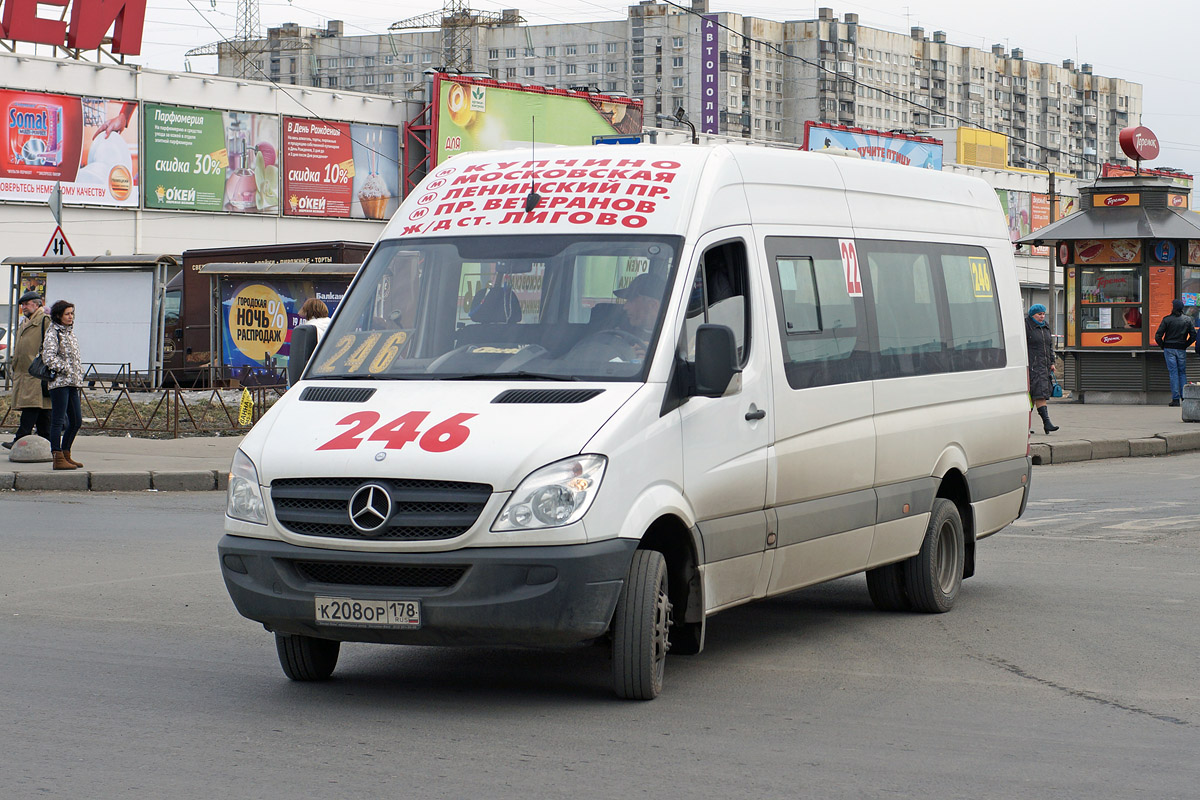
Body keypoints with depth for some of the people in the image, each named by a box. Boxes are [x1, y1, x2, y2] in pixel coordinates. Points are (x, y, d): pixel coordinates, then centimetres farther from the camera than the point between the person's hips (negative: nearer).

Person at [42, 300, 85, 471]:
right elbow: (49, 357, -19)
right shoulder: (53, 333, -8)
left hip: (72, 382, 9)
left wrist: (79, 376, 14)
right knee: (58, 421, -8)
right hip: (59, 381, -9)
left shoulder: (69, 332, 18)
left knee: (76, 421, 11)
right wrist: (66, 369, -15)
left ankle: (66, 455, 22)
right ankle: (58, 458, -8)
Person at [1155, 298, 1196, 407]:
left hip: (1169, 348, -2)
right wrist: (1185, 345, 12)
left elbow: (1158, 336, -9)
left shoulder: (1167, 319, -7)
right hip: (1181, 349, 2)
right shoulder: (1188, 319, 1)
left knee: (1173, 373, -2)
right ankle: (1184, 397, 5)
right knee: (1182, 373, 11)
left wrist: (1163, 346, 6)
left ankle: (1175, 399, -6)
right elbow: (1193, 335, 2)